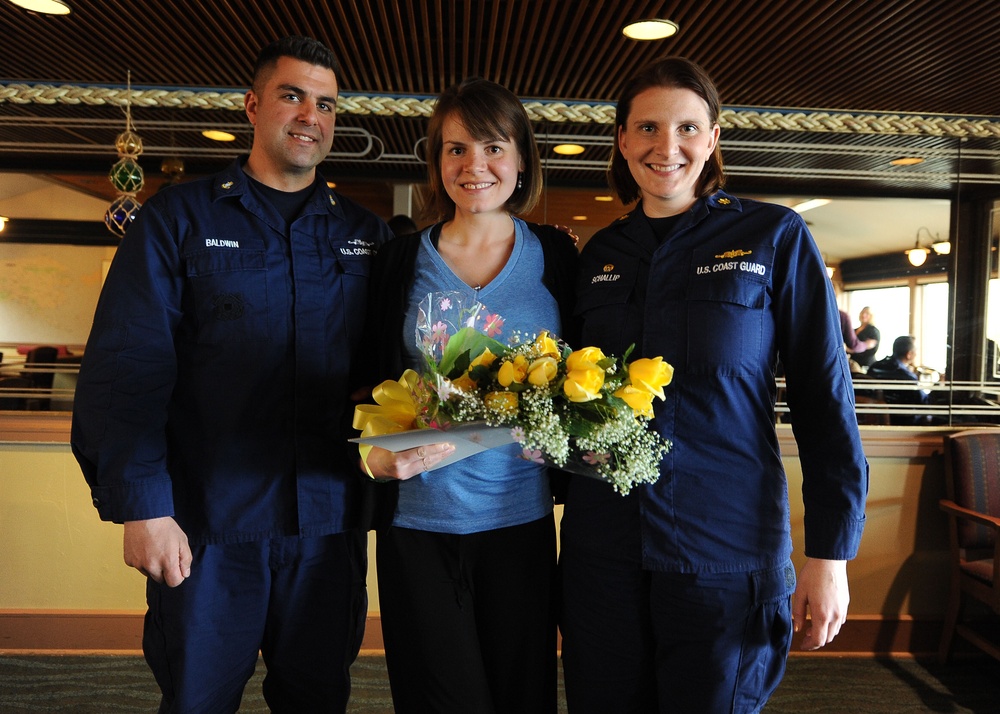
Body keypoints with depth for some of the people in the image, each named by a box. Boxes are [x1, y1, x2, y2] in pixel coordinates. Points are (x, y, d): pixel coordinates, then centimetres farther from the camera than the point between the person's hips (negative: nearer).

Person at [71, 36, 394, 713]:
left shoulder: (366, 233, 8)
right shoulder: (178, 217, 0)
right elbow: (126, 369, -6)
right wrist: (142, 505, -13)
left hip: (330, 517, 3)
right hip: (205, 519, -2)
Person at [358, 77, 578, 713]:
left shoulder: (555, 255, 5)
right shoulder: (402, 259, 5)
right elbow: (375, 382, 6)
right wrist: (382, 452, -14)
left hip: (523, 521, 1)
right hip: (420, 522, 0)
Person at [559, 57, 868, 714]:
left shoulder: (775, 238, -4)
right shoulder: (599, 255, 7)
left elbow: (823, 396, -5)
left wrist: (830, 555, -8)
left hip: (727, 554, -3)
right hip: (601, 549, 4)